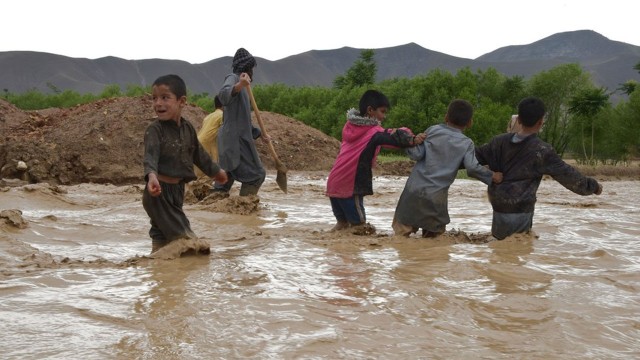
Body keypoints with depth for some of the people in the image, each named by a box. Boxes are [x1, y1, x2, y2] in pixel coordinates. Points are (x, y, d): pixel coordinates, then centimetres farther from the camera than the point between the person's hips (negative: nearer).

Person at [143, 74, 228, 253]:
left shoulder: (188, 128, 6)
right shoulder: (154, 130, -14)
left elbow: (198, 153, 21)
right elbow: (151, 156, -28)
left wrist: (216, 171, 33)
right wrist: (151, 176, -48)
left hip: (178, 188, 6)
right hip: (159, 190, -6)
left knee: (161, 231, 14)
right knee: (178, 230, -5)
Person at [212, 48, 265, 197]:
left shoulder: (242, 89, 23)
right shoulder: (232, 78, -7)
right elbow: (223, 95, -32)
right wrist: (238, 85, -50)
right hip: (235, 138, -10)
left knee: (227, 176, 9)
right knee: (256, 174, -8)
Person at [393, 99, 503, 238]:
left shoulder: (433, 130, 2)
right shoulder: (467, 143, 2)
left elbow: (417, 154, -4)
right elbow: (472, 168, -10)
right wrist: (492, 176, 2)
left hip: (414, 190, 0)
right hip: (436, 197, 0)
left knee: (401, 230, 8)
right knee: (433, 234, 15)